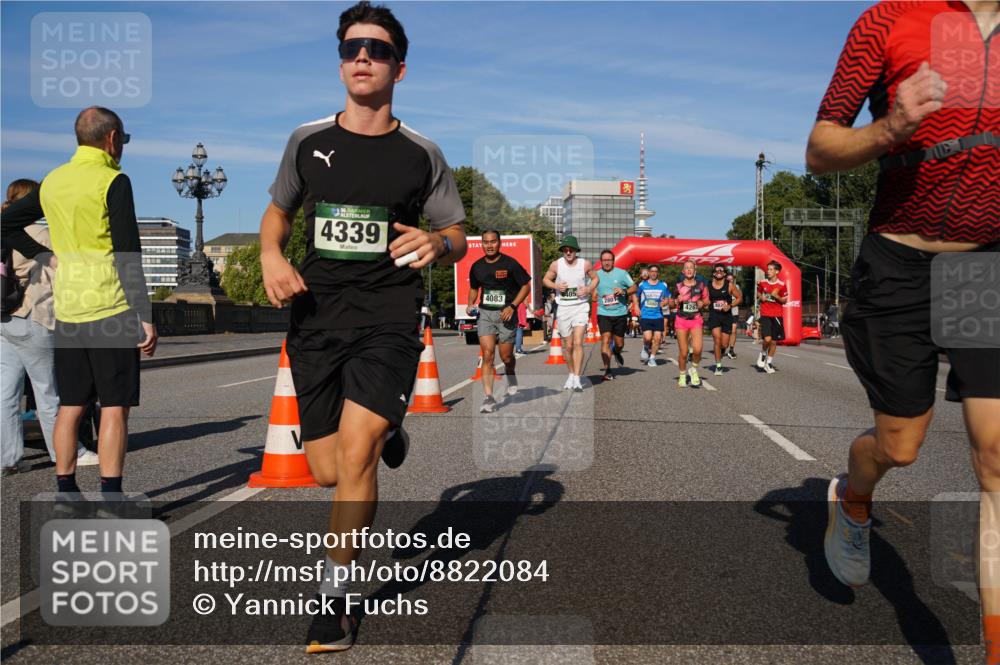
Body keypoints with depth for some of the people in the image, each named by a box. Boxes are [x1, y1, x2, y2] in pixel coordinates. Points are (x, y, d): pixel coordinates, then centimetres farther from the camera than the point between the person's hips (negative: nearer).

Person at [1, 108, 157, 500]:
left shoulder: (52, 182, 12)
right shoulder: (113, 182, -9)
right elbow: (127, 256, -14)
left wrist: (45, 258, 14)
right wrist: (145, 317, -13)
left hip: (67, 311, 7)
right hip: (111, 309, -6)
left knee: (71, 406, 12)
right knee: (114, 407, -3)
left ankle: (66, 493, 19)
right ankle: (111, 497, -3)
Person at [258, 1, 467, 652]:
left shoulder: (421, 154, 1)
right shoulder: (309, 141, 6)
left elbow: (458, 240, 8)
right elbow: (278, 211, 20)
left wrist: (436, 244, -17)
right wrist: (272, 256, -2)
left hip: (388, 320, -3)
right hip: (316, 318, 3)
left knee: (355, 454, -19)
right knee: (328, 472, 6)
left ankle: (335, 593, 1)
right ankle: (387, 429, 42)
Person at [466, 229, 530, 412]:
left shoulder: (510, 264, -6)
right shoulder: (477, 266, 6)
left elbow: (526, 286, -3)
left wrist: (512, 306, -13)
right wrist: (470, 304, 3)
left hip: (506, 313, -2)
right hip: (485, 313, 2)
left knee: (506, 357, 5)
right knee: (487, 355, -10)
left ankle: (511, 378, 41)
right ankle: (488, 398, -12)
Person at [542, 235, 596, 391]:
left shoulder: (585, 264, -4)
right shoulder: (556, 264, -4)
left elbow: (595, 278, 11)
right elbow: (545, 279, 9)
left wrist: (589, 289, -9)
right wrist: (556, 286, -11)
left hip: (581, 306, -2)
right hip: (563, 308, 2)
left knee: (578, 343, -15)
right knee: (567, 346, 10)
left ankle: (577, 379, -14)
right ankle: (571, 374, 30)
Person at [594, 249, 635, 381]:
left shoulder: (622, 273, 0)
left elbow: (634, 287, 4)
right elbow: (592, 292, 19)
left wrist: (624, 291, -14)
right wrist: (595, 295, -3)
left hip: (620, 313, 0)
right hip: (603, 313, 0)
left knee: (619, 343, 10)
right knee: (605, 340, -13)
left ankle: (617, 353, 47)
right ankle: (607, 370, -10)